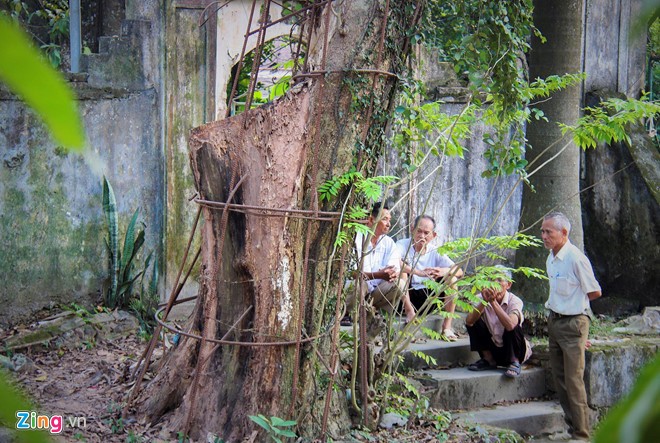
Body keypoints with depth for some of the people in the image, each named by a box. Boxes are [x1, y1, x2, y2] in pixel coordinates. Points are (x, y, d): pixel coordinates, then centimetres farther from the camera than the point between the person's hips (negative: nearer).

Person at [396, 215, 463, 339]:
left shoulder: (435, 252, 4)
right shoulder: (402, 245, -7)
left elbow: (459, 271, -5)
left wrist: (444, 271, -29)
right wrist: (419, 272, -42)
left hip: (428, 299, 4)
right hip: (406, 297, -3)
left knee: (451, 279, -14)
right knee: (401, 269, -24)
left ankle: (447, 326, -14)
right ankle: (410, 312, -24)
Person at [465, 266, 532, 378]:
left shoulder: (515, 301, -21)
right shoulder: (481, 298, -11)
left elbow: (510, 325, -41)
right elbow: (469, 321, -28)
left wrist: (493, 301, -44)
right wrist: (484, 302, -40)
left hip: (514, 351, -4)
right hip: (493, 349, 4)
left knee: (512, 326, -31)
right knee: (475, 321, -16)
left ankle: (514, 363, -8)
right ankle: (488, 360, 2)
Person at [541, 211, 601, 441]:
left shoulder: (575, 258, -19)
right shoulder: (551, 258, 8)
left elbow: (595, 292, -11)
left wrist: (573, 302, 0)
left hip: (572, 323, -9)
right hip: (554, 321, 9)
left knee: (574, 381, -6)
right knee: (560, 379, 13)